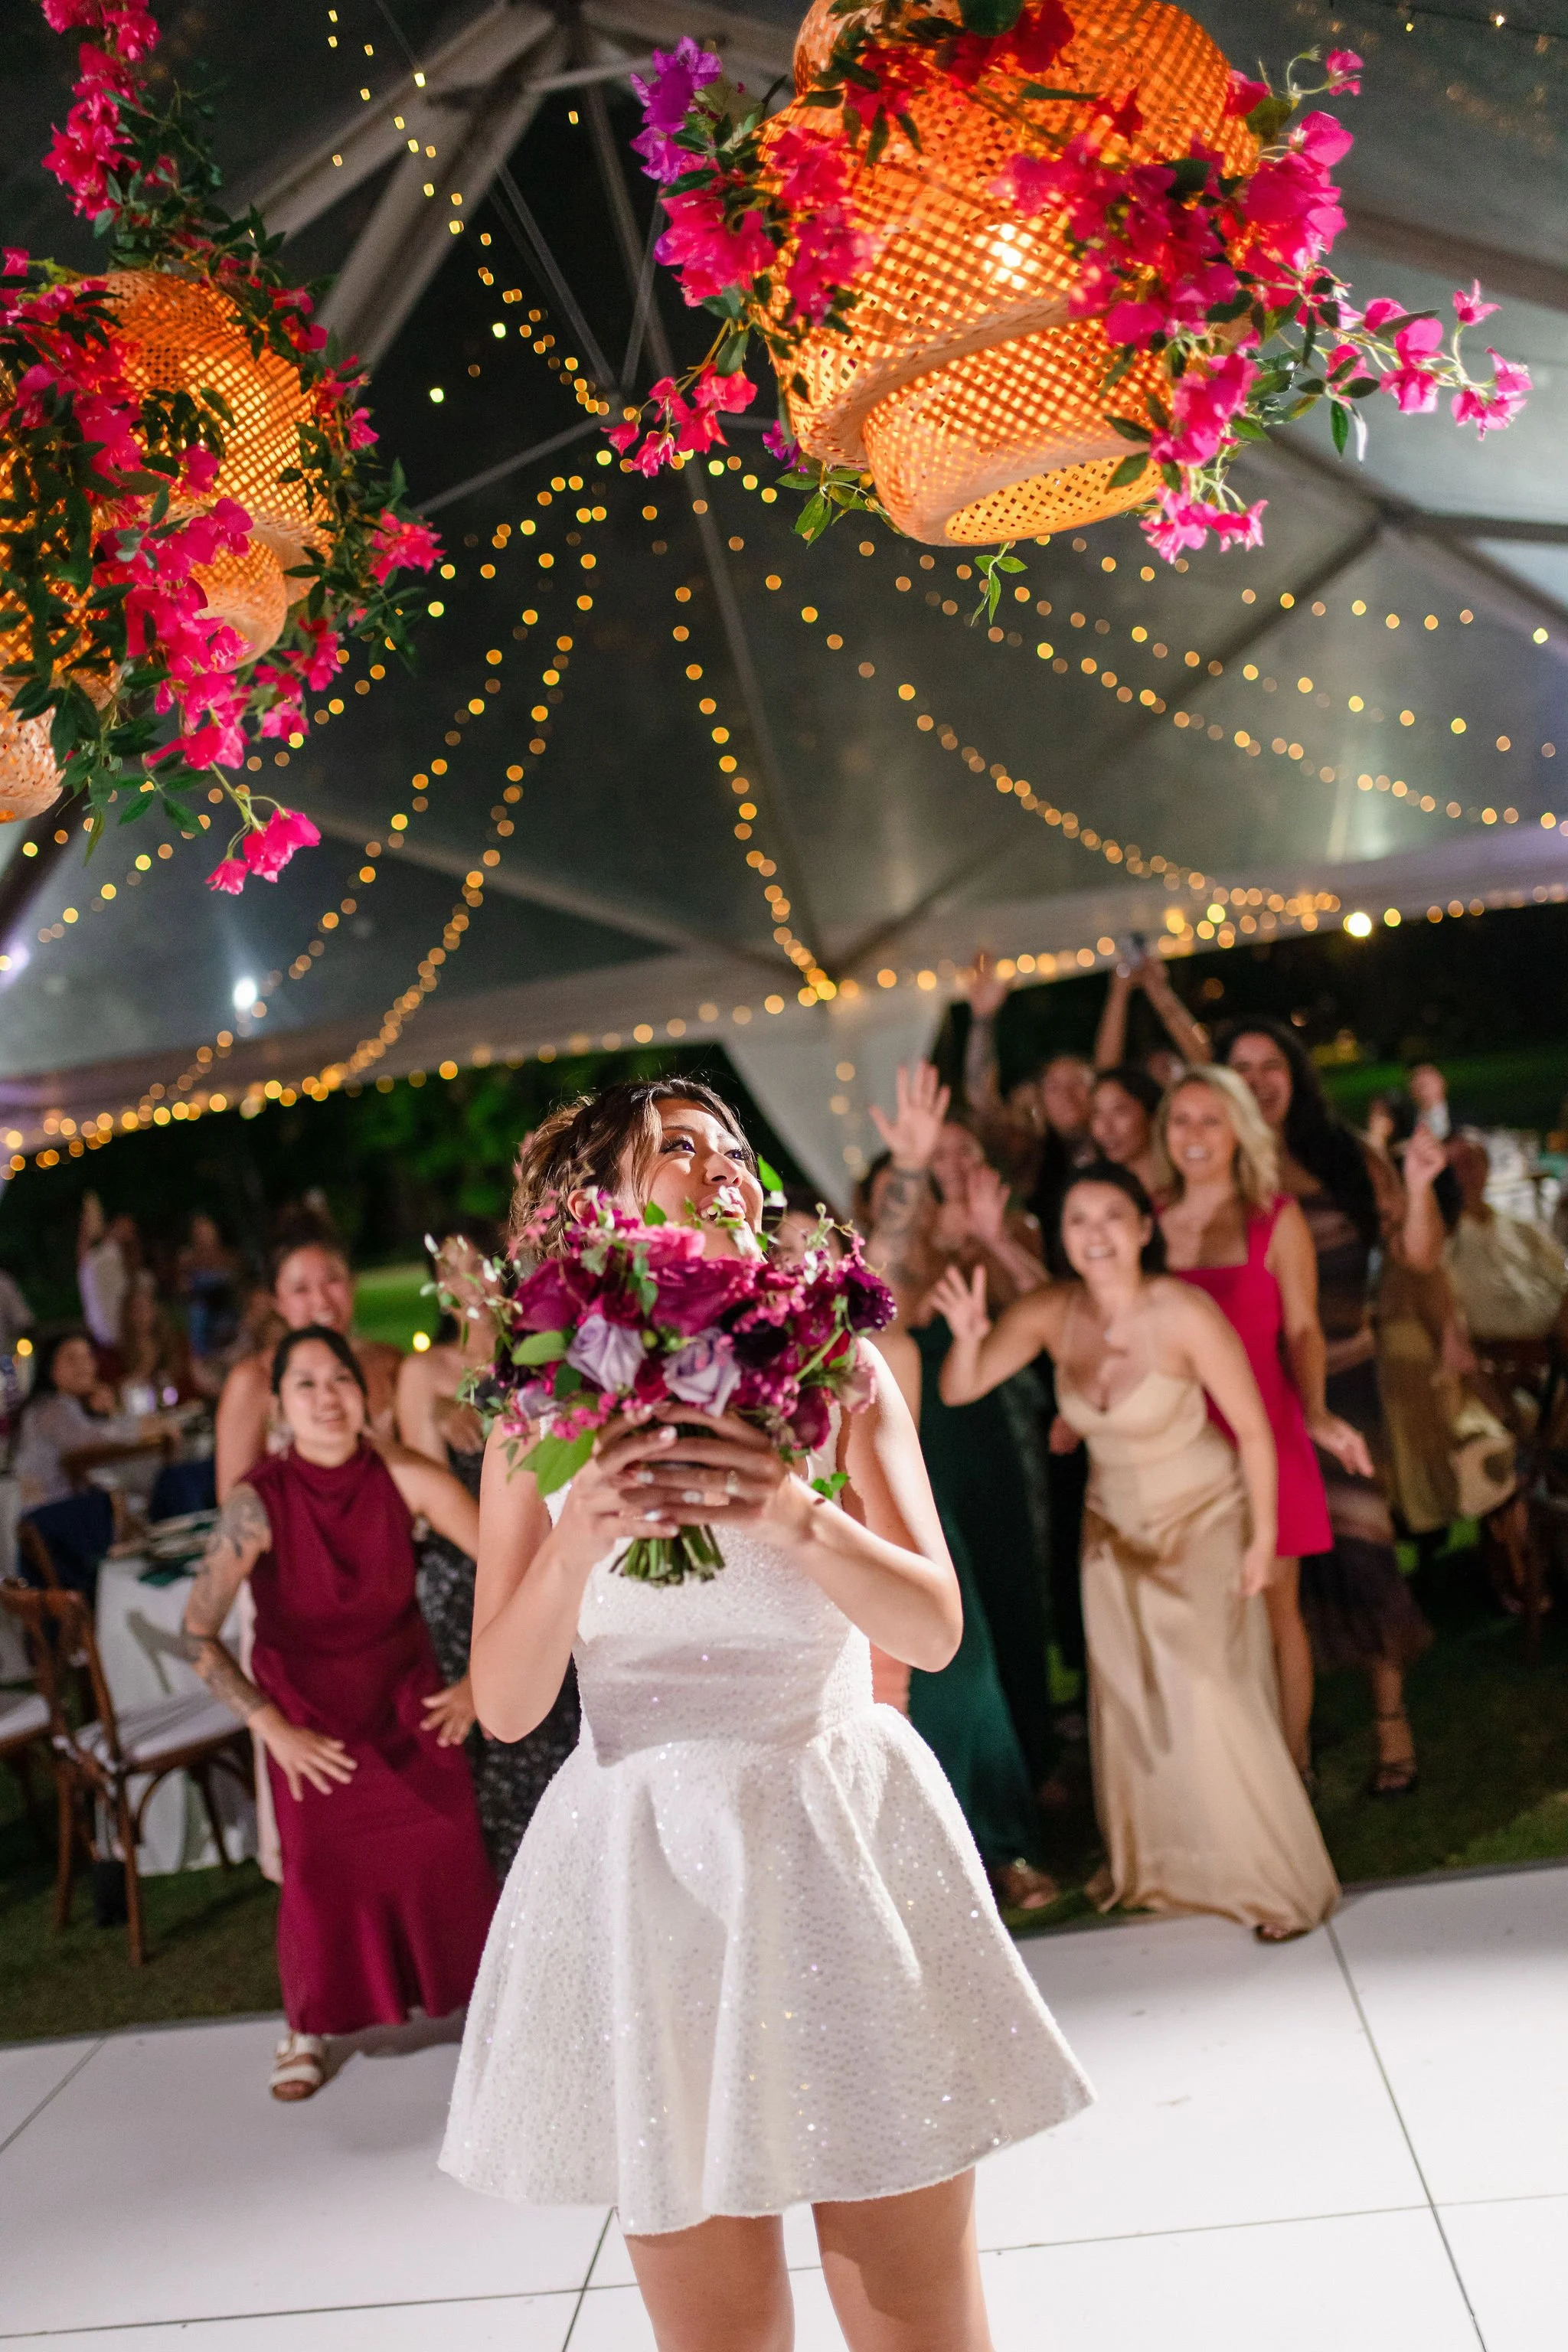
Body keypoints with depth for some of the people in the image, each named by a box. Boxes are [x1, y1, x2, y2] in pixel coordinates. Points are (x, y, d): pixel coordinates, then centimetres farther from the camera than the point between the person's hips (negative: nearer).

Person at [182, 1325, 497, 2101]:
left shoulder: (402, 1478, -20)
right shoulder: (258, 1501, -23)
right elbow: (198, 1636, -15)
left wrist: (480, 1680, -8)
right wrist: (273, 1729, -12)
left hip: (408, 1702, 1)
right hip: (312, 1720, -1)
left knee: (447, 1855, -3)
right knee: (321, 1876, 3)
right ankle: (305, 2029, 29)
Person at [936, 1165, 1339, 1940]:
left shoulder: (1184, 1313, -27)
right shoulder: (1049, 1313, -15)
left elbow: (1253, 1427, -17)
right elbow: (956, 1391, -16)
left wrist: (1262, 1536, -11)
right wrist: (967, 1336, -37)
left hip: (1203, 1518, -4)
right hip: (1114, 1525, 5)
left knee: (1213, 1697, -8)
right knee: (1125, 1700, 12)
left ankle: (1283, 1884, 10)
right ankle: (1147, 1866, 31)